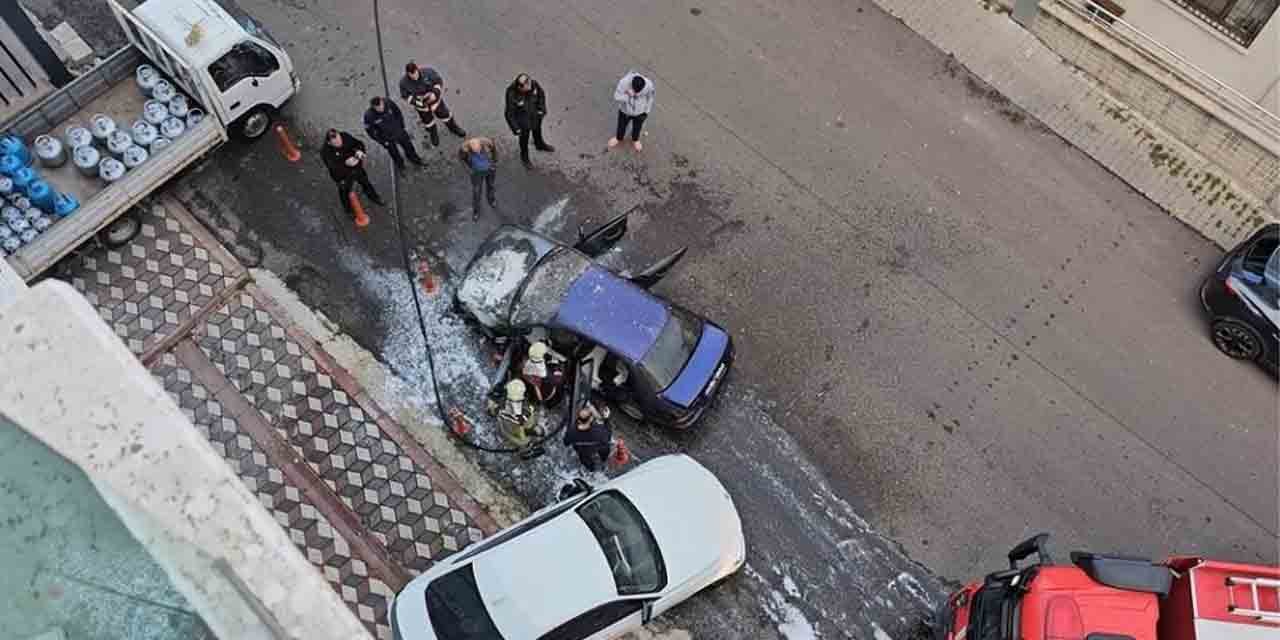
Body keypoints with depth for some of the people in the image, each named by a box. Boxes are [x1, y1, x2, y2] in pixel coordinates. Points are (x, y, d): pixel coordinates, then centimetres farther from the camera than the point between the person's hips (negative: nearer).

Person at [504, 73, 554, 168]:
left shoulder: (533, 83, -28)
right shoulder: (512, 95, -38)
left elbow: (541, 94, -5)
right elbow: (509, 114, -25)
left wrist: (541, 108, -2)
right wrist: (516, 129, -19)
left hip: (535, 116, 4)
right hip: (523, 122, -4)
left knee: (537, 131, 33)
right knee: (524, 139, 23)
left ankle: (540, 145, 66)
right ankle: (524, 157, 52)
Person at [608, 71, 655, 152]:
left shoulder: (649, 85, -30)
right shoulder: (624, 82, -35)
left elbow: (650, 98, -10)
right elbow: (616, 97, -26)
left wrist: (646, 112, 0)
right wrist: (628, 95, -43)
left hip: (639, 112, 0)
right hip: (625, 111, 0)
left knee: (637, 127, 27)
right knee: (621, 126, 26)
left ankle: (635, 140, 58)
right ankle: (618, 138, 57)